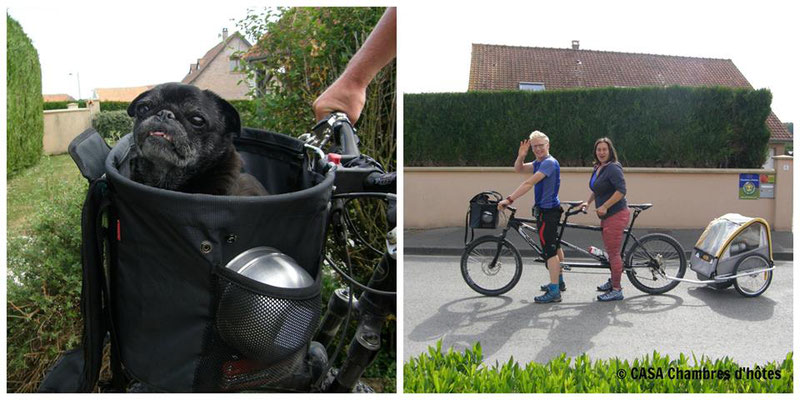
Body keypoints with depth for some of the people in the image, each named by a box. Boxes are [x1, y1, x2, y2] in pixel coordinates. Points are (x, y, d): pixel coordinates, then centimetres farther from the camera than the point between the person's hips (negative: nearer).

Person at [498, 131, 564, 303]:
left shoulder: (549, 162, -19)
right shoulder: (539, 163, 13)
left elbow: (529, 183, -27)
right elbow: (518, 169, 11)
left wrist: (509, 199, -31)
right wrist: (521, 156, -9)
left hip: (547, 211, -11)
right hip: (549, 210, 11)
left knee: (549, 250, -9)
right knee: (554, 246, 21)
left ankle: (554, 292, -7)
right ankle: (558, 281, 35)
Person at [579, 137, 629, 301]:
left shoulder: (613, 168, -16)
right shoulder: (597, 168, 13)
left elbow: (621, 191, -24)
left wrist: (604, 207, -22)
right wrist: (587, 202, 15)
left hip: (616, 215, -10)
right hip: (606, 216, 10)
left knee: (613, 253, -5)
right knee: (610, 251, 20)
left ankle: (616, 290, 3)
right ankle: (613, 281, 35)